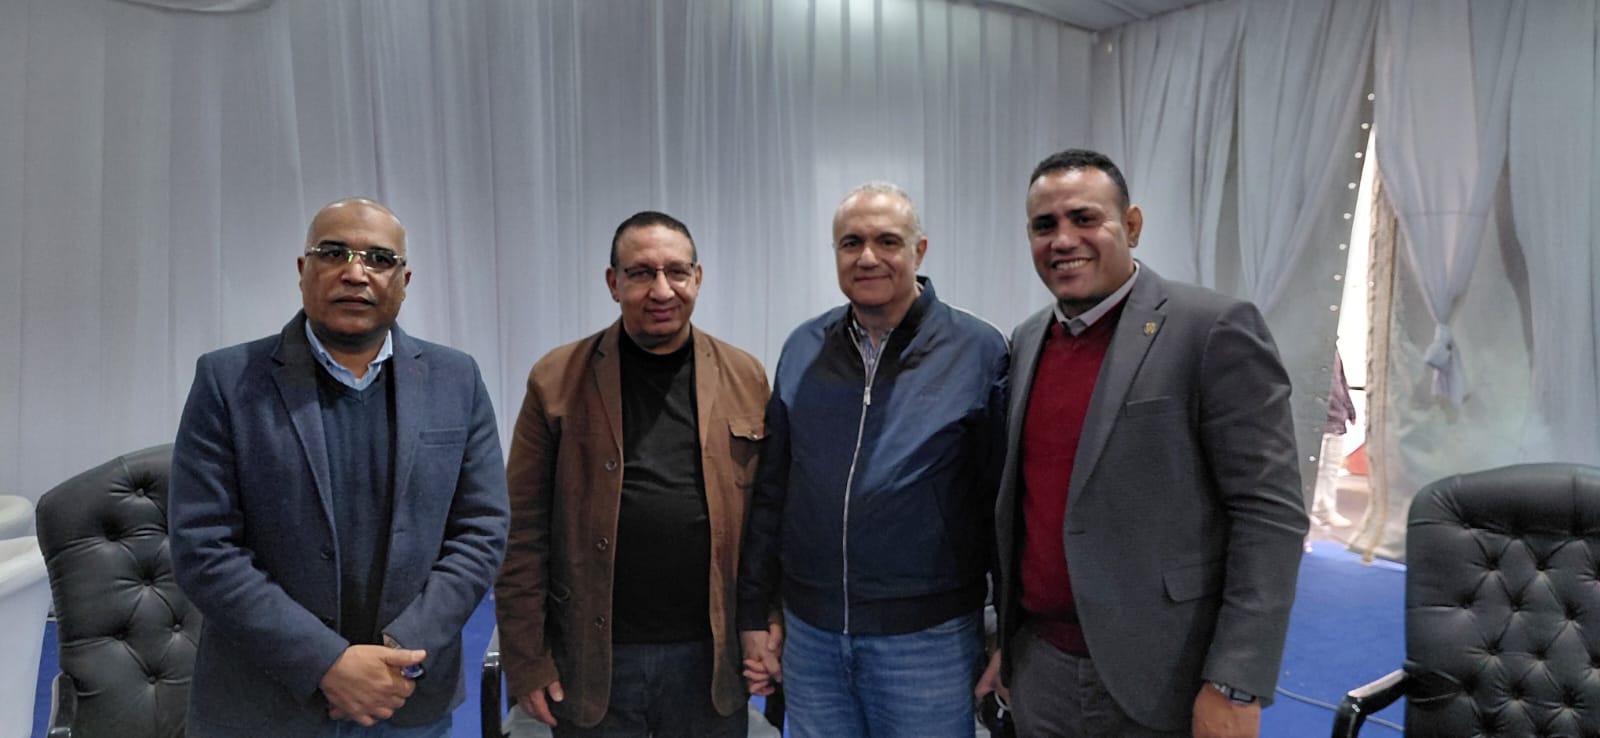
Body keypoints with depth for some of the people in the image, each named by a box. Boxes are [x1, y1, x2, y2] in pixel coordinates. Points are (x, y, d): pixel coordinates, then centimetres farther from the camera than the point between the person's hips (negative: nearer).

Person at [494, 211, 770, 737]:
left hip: (711, 662, 1)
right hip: (592, 665, -1)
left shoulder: (745, 378, 1)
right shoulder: (558, 379, -3)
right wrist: (526, 659, -4)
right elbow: (523, 532, -3)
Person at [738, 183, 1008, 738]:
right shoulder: (804, 349, 4)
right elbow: (771, 490, 8)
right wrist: (757, 611, 8)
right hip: (808, 635, 3)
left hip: (928, 638, -3)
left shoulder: (979, 352, -7)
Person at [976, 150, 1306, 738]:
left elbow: (1270, 512, -14)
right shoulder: (1027, 341, 7)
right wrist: (1009, 639, 14)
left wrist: (1235, 684, -17)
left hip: (1162, 680, -5)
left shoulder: (1213, 329, -12)